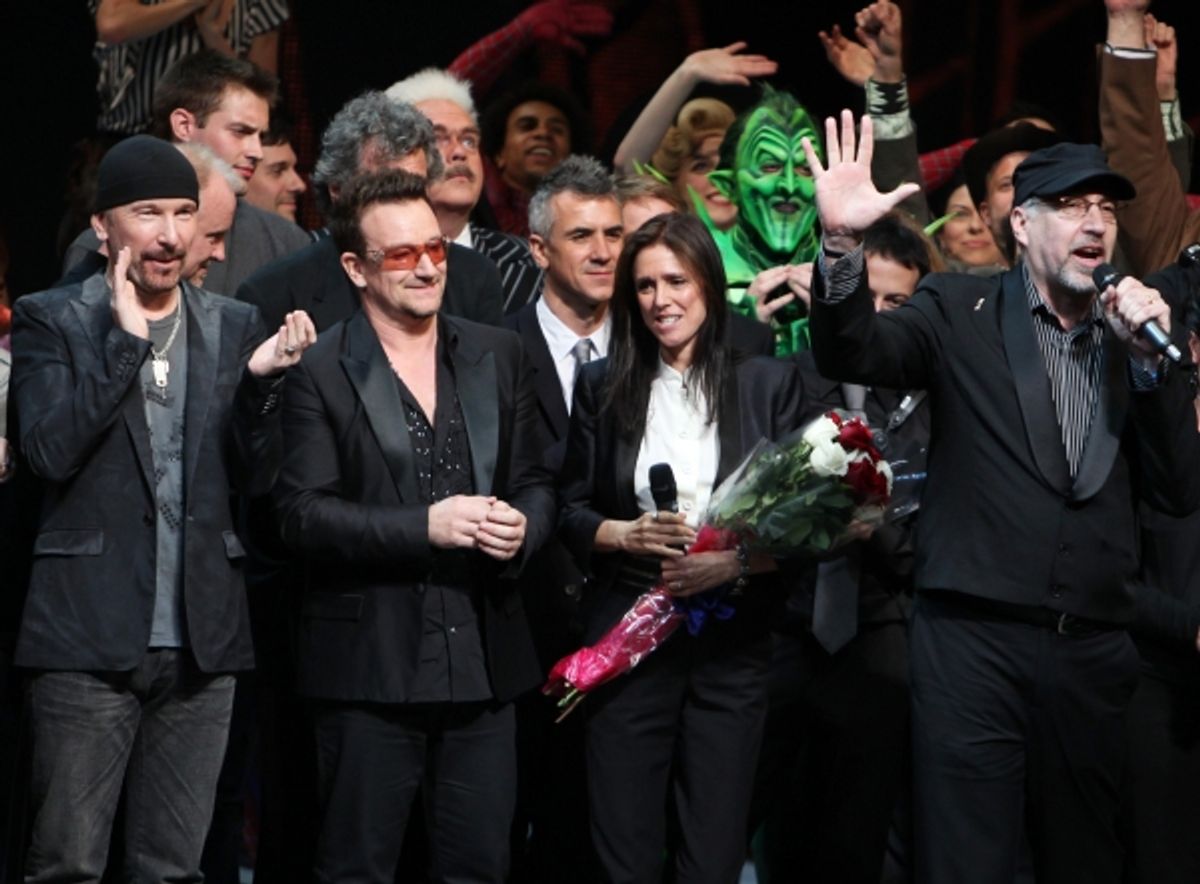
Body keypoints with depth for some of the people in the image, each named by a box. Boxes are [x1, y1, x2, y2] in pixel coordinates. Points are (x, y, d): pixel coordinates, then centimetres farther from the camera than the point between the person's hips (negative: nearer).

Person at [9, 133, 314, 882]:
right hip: (92, 638, -3)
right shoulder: (52, 321, 0)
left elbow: (256, 477, 7)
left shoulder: (235, 327, 10)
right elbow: (49, 452, -13)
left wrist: (262, 380, -11)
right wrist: (125, 339, -16)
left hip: (200, 644, 3)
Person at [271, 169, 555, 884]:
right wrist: (426, 526, -20)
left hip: (484, 657, 4)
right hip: (369, 665, -4)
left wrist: (523, 527, -9)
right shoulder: (320, 375, -3)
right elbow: (303, 513, -11)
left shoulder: (499, 356, 11)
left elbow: (536, 483, 14)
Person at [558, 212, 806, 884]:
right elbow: (571, 511, 8)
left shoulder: (769, 383, 2)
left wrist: (737, 561, -17)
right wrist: (628, 534, -12)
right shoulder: (603, 386, 7)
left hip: (733, 643, -1)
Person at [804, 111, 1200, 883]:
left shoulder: (1132, 340, 13)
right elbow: (852, 354, -12)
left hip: (1093, 654, 4)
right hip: (976, 642, -4)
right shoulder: (963, 314, 4)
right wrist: (843, 241, -29)